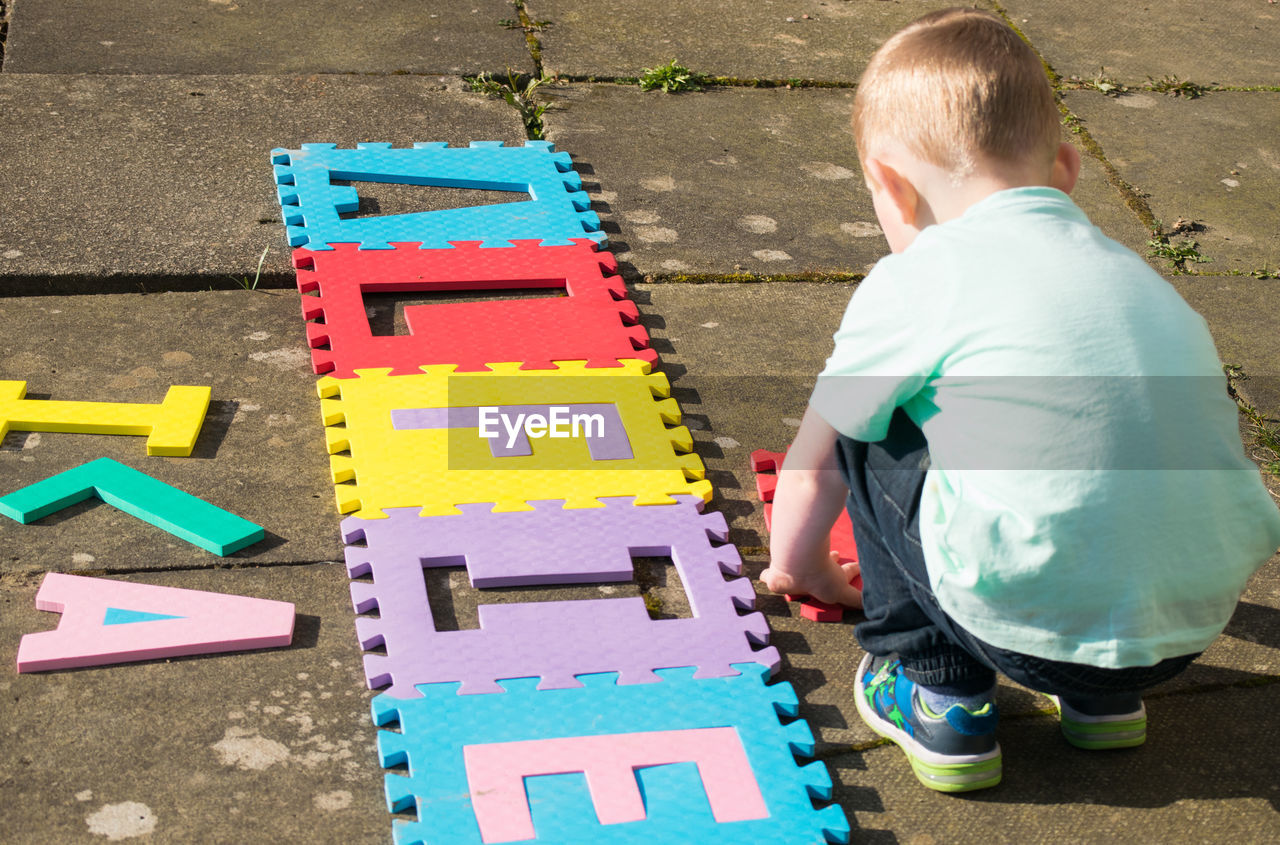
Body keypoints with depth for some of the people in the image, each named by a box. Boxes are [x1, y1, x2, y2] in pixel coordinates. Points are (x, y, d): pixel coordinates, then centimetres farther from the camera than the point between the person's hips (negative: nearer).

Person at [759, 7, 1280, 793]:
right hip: (1194, 630, 6)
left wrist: (800, 565, 36)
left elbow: (815, 463, 14)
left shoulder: (915, 281, 1)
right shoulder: (1137, 271, 18)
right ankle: (1105, 696, 26)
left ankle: (940, 697, 17)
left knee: (867, 431, 14)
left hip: (1037, 629, -5)